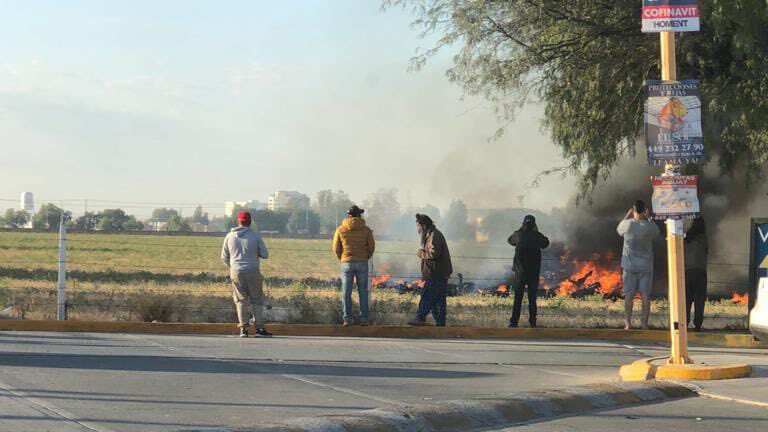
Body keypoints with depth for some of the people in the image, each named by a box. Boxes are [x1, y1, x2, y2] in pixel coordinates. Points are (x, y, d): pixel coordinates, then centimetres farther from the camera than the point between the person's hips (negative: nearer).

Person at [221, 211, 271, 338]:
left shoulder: (230, 237, 2)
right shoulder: (255, 236, -5)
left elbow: (224, 257, 9)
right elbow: (265, 255, -2)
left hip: (236, 272, 2)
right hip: (252, 271, -2)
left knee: (240, 300, 9)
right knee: (256, 300, 7)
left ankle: (243, 328, 2)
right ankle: (259, 328, 5)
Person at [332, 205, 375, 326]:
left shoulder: (340, 229, 1)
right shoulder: (366, 230, 0)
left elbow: (336, 248, 2)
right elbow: (371, 247, 1)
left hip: (347, 263, 0)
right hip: (362, 263, 0)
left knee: (346, 293, 4)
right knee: (363, 292, 6)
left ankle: (347, 319, -2)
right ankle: (364, 319, 2)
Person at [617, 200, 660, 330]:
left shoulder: (627, 224, -11)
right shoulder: (649, 226, -11)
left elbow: (619, 230, 12)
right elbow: (656, 234, 12)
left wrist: (627, 216, 19)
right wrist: (648, 218, 16)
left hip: (629, 265, 0)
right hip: (646, 265, 0)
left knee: (629, 295, 6)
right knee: (645, 295, 5)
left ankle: (628, 322, 4)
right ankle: (644, 323, 3)